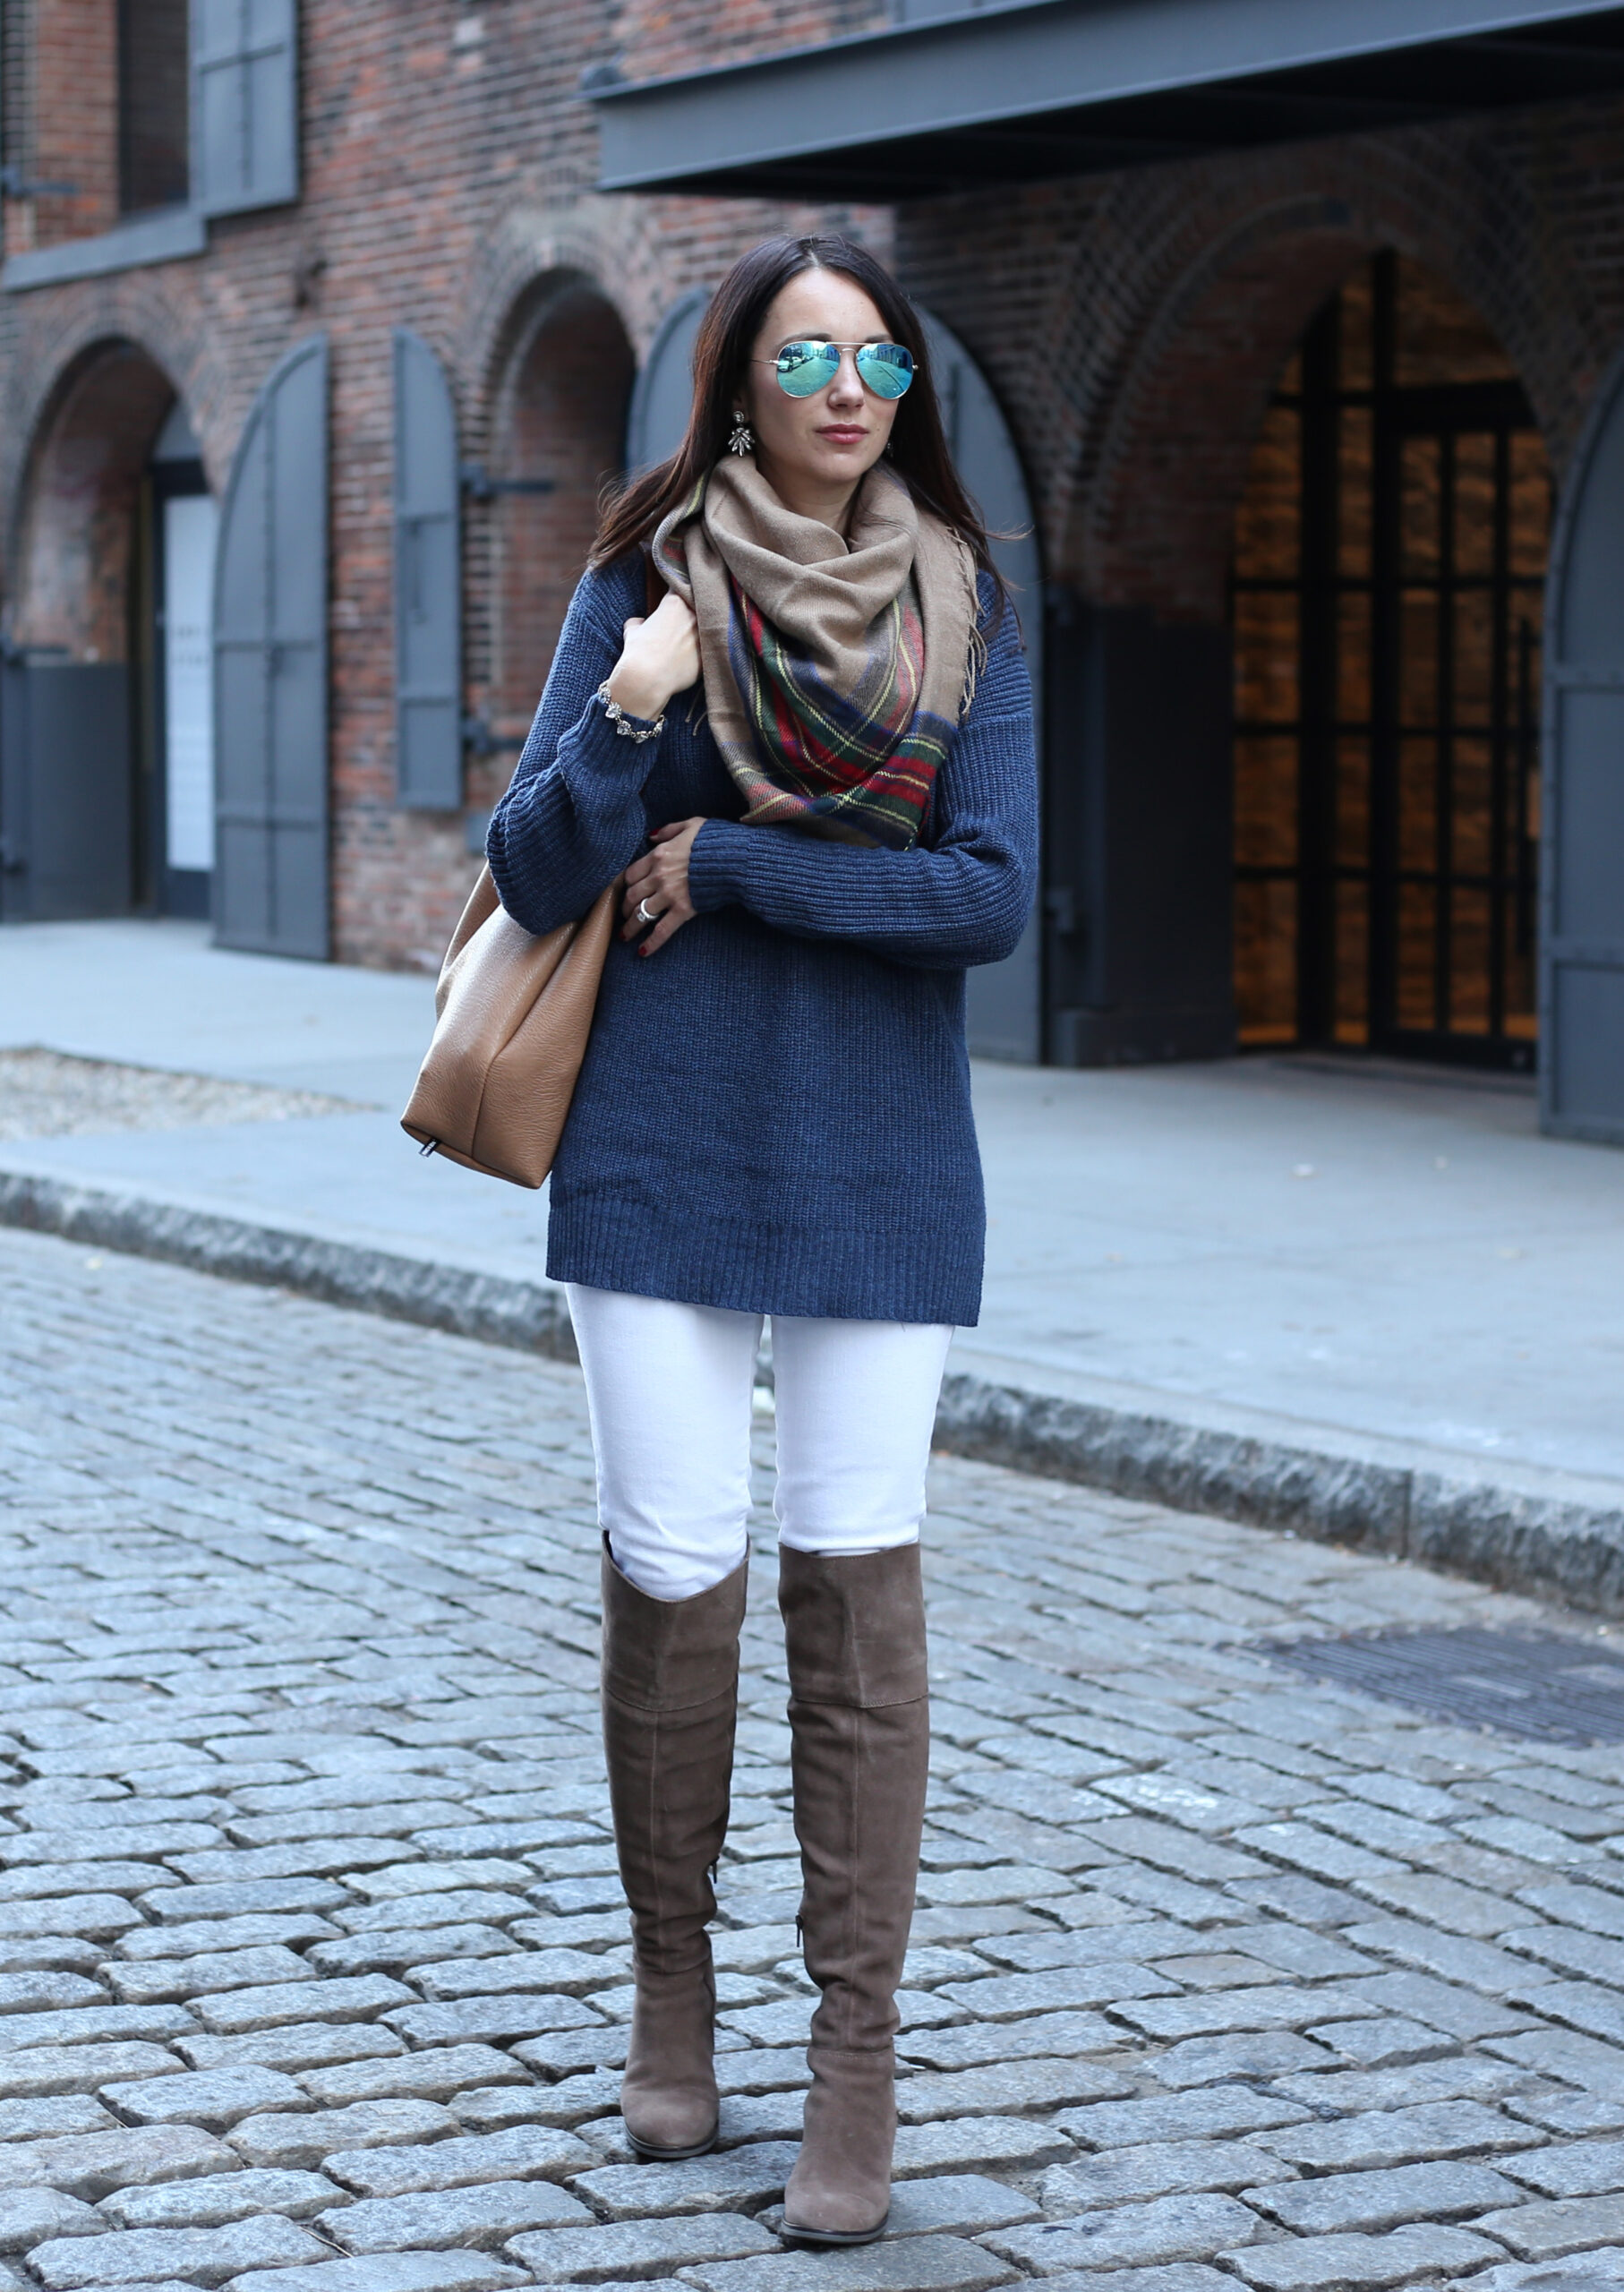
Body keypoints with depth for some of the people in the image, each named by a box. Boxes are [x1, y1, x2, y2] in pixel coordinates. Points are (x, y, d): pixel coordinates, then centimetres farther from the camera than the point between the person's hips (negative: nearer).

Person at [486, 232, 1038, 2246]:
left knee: (856, 1580, -1)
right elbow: (535, 880, -3)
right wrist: (623, 717, -20)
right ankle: (670, 1977, 22)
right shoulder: (643, 586, 2)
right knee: (671, 1576, 0)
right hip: (664, 1152, 0)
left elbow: (990, 892, -6)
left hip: (881, 1165, 1)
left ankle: (859, 2049, 5)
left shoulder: (965, 607, 4)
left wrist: (725, 865, -9)